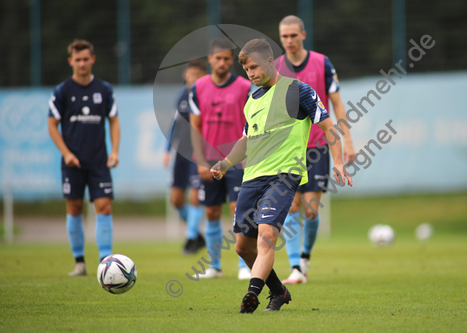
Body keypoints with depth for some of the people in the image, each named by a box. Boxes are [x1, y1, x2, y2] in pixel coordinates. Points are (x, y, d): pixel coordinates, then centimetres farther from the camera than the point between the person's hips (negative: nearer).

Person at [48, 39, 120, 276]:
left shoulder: (104, 90, 5)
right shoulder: (61, 91, 0)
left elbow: (113, 121, 10)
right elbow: (52, 125, 2)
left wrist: (115, 151, -3)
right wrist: (66, 153, -8)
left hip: (99, 161, 1)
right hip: (73, 161, -1)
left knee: (104, 207, -9)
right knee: (74, 209, 3)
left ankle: (105, 260, -8)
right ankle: (79, 262, 13)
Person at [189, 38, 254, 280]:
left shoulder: (245, 87, -2)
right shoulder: (198, 88, 4)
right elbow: (195, 127, 5)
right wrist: (201, 162, -3)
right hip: (210, 160, 3)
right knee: (212, 213, 8)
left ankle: (245, 266, -7)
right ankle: (214, 266, 18)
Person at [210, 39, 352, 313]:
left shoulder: (296, 90, -1)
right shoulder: (252, 100, 19)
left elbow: (328, 125, 0)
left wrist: (338, 163, -10)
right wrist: (225, 164, 15)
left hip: (283, 176, -7)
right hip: (252, 177, 7)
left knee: (266, 234, -25)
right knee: (244, 246, 8)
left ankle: (252, 293, -34)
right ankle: (279, 292, 26)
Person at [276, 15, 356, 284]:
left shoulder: (322, 64, -2)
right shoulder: (275, 69, 2)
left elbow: (337, 103, 1)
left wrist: (347, 141, -4)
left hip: (317, 147, -1)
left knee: (311, 209, -4)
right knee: (291, 208, -7)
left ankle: (306, 256, 21)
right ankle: (296, 268, -6)